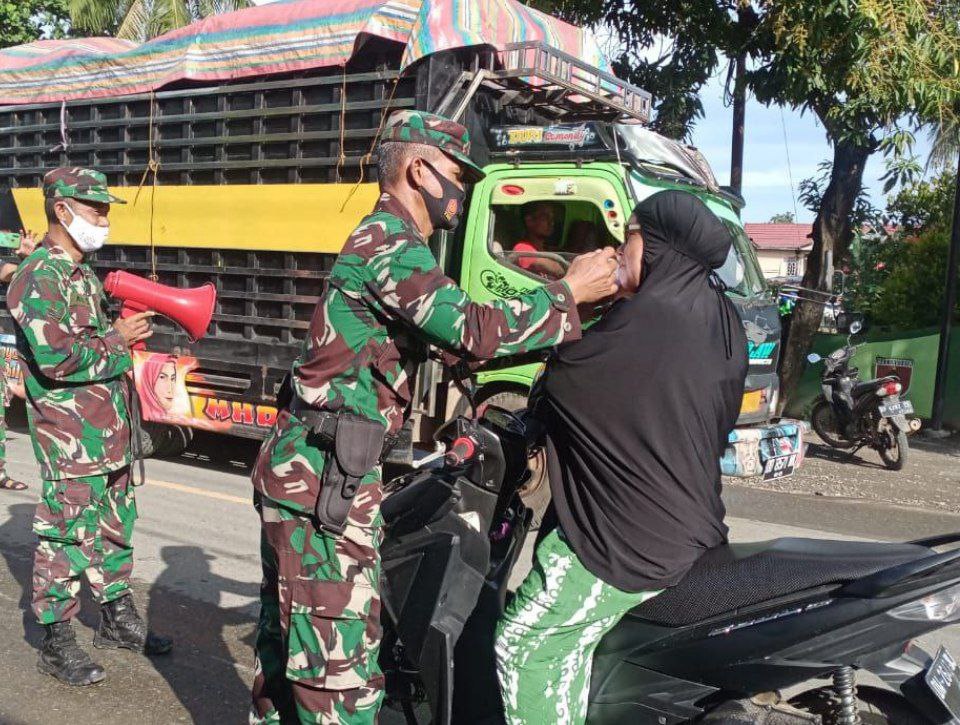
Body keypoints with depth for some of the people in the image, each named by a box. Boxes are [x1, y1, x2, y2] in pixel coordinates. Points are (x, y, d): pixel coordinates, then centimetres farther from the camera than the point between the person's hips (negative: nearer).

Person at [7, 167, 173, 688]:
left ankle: (116, 618, 33)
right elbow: (55, 357, -25)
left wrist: (129, 328, 11)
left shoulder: (84, 275, 15)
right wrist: (117, 340, -16)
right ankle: (56, 642, 16)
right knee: (66, 537, 1)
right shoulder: (38, 278, -14)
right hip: (69, 443, -9)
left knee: (115, 528, 18)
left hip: (108, 434, 9)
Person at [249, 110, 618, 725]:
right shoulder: (391, 243, -14)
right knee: (343, 663, -4)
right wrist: (570, 292, -15)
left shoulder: (385, 240, 19)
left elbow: (451, 331, 22)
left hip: (298, 467, 11)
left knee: (290, 632, 22)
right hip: (326, 475, -11)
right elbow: (472, 330, -26)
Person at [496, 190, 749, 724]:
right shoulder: (723, 320, 8)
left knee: (525, 645, -1)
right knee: (567, 642, 21)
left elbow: (560, 384, -12)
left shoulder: (649, 314, -20)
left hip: (629, 540, -10)